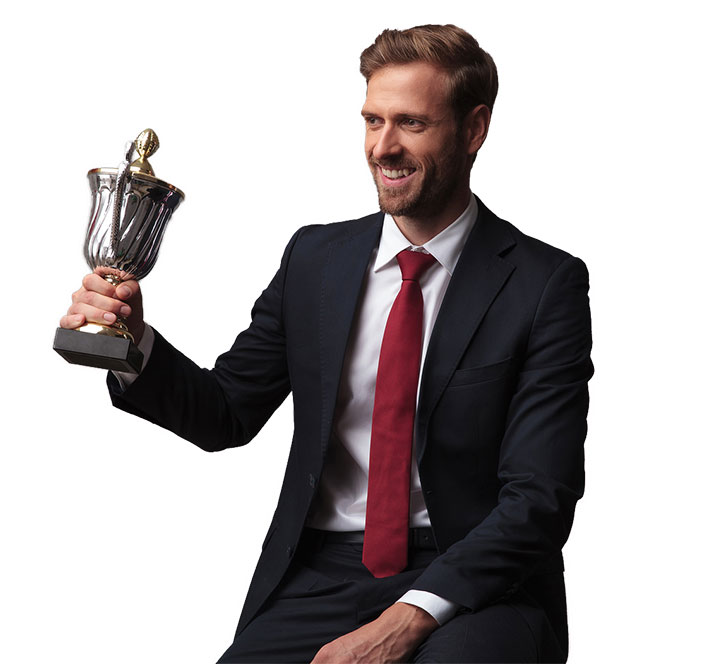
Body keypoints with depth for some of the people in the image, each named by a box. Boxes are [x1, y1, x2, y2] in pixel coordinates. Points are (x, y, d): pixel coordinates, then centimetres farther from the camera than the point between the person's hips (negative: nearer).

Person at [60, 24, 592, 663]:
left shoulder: (547, 285, -4)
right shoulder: (315, 258, 9)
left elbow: (539, 499, -10)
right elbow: (227, 414, 15)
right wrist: (132, 341, -6)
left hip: (476, 582, -3)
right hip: (323, 574, 4)